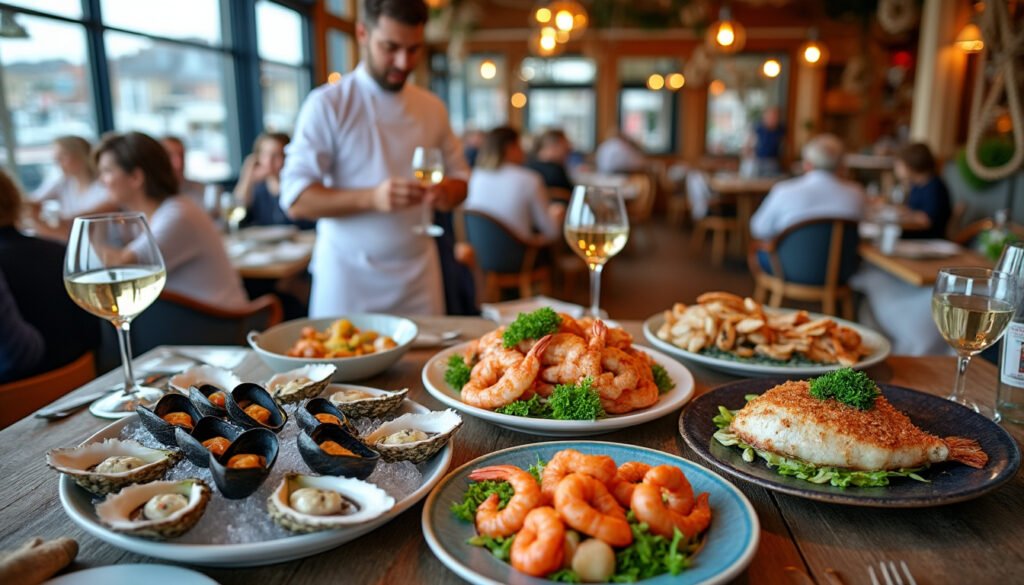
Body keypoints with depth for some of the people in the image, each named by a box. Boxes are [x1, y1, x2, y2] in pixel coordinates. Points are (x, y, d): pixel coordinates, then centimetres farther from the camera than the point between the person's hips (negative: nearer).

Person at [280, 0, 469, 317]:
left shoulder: (432, 107, 6)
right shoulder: (327, 104, -8)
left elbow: (460, 175, 14)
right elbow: (296, 200, -12)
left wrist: (450, 190, -10)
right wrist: (372, 198, -27)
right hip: (349, 279, -3)